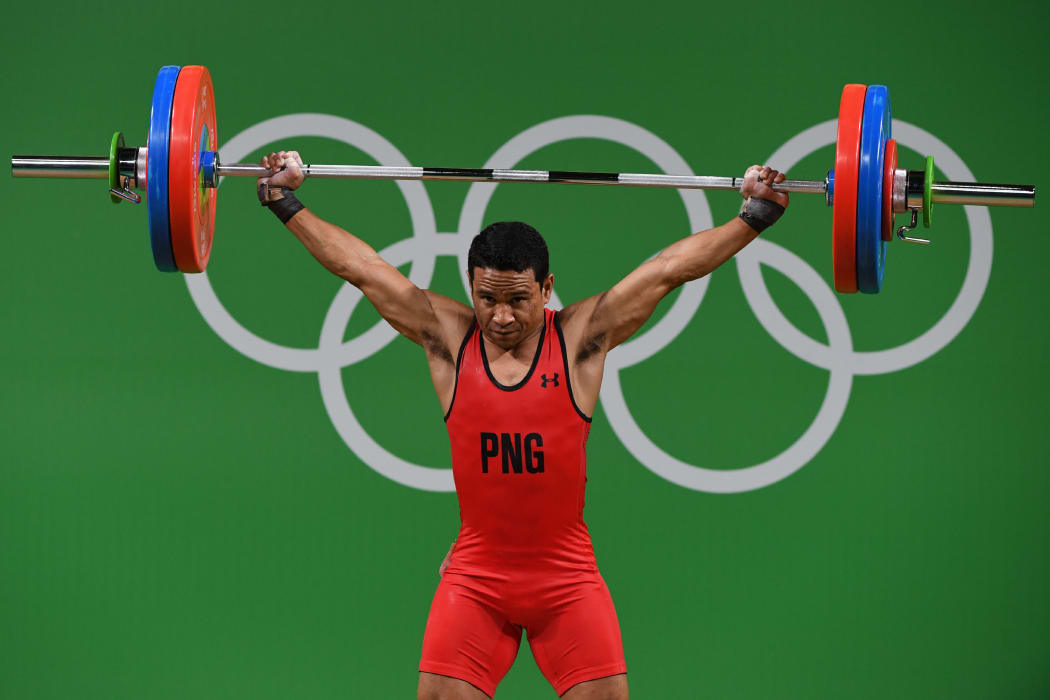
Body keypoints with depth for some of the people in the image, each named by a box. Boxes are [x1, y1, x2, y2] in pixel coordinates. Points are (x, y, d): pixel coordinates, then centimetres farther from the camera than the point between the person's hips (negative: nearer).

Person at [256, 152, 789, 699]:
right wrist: (287, 204, 8)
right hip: (474, 576, 1)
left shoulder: (582, 338, -4)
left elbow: (670, 268, -2)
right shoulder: (448, 337, -1)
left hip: (566, 576, -1)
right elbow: (360, 266, 4)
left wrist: (756, 216, -2)